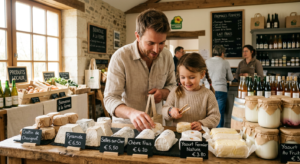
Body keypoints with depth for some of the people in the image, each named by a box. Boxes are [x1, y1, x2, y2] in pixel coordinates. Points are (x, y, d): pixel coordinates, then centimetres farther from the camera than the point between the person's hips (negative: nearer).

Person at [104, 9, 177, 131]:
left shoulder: (167, 56, 2)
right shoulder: (120, 57, -13)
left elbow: (172, 85, 18)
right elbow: (110, 98, -17)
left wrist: (163, 93, -8)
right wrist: (131, 113, -38)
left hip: (155, 123, 3)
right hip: (125, 124, -2)